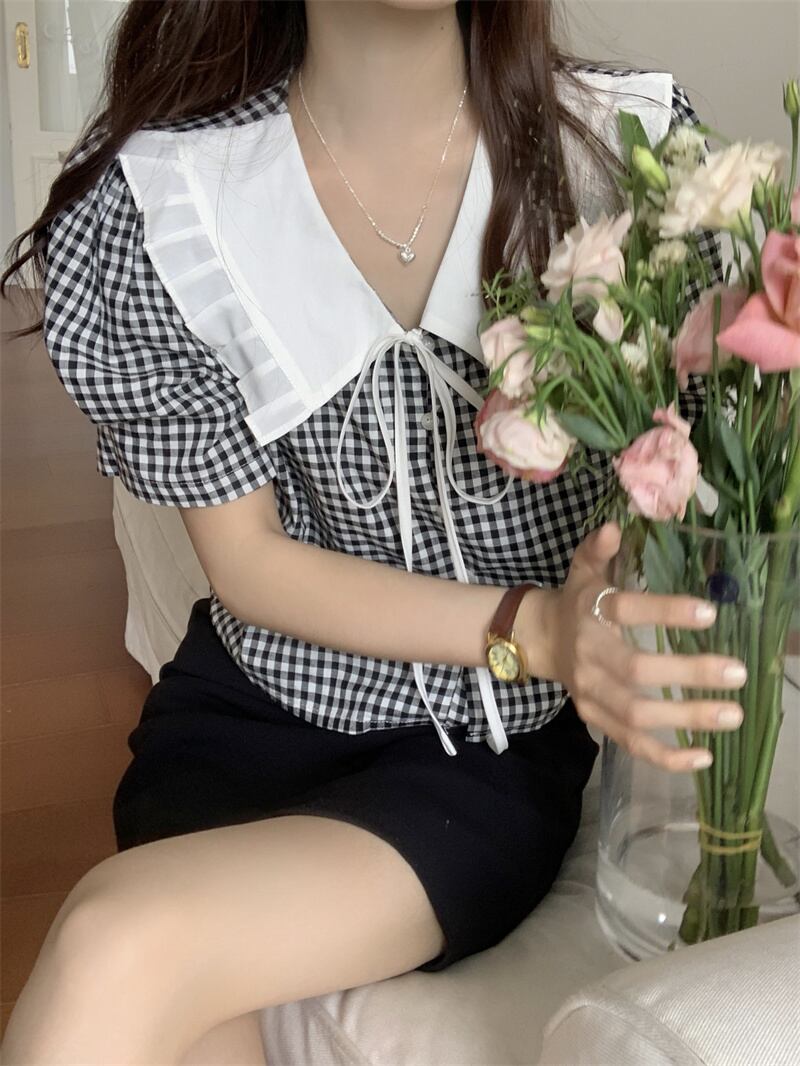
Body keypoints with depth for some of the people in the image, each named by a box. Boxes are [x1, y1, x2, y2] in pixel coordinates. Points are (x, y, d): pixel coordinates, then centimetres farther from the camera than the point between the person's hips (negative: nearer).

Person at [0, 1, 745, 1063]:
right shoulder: (154, 202, -8)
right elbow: (248, 560, -5)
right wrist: (532, 628, -20)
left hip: (500, 743, -1)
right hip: (252, 708, 2)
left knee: (117, 947, -26)